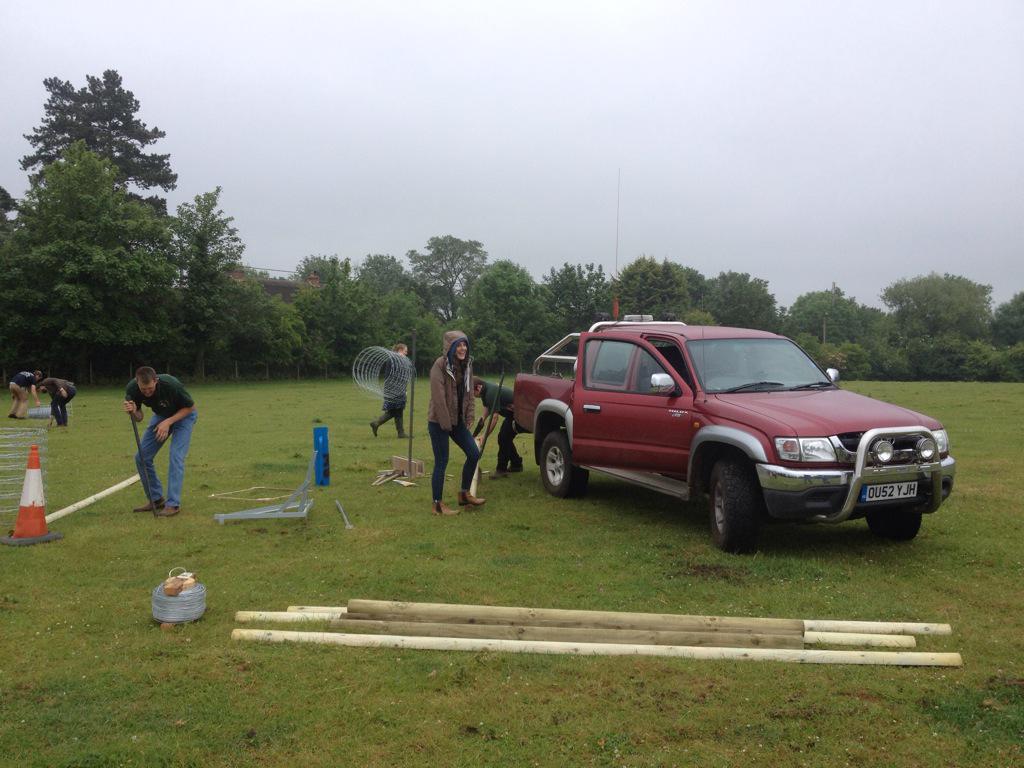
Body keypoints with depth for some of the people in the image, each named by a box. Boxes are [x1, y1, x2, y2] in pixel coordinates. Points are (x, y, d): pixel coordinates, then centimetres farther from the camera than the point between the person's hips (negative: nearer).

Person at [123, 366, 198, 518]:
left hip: (182, 415, -5)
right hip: (160, 415, 5)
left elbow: (190, 406, -20)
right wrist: (133, 411, -33)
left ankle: (173, 504, -13)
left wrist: (168, 422, -29)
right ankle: (156, 499, 12)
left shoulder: (171, 385, -38)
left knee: (176, 457, -19)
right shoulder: (132, 388, -25)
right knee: (141, 457, -1)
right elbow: (139, 417, -10)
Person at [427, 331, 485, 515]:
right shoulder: (440, 365, -17)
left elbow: (469, 393, 10)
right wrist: (445, 423, -18)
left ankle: (464, 494, 24)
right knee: (441, 462, -3)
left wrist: (469, 417, 4)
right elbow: (438, 396, -19)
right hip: (439, 422, -7)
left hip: (458, 420, 7)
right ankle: (438, 505, 8)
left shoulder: (467, 365, 6)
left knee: (474, 453, 8)